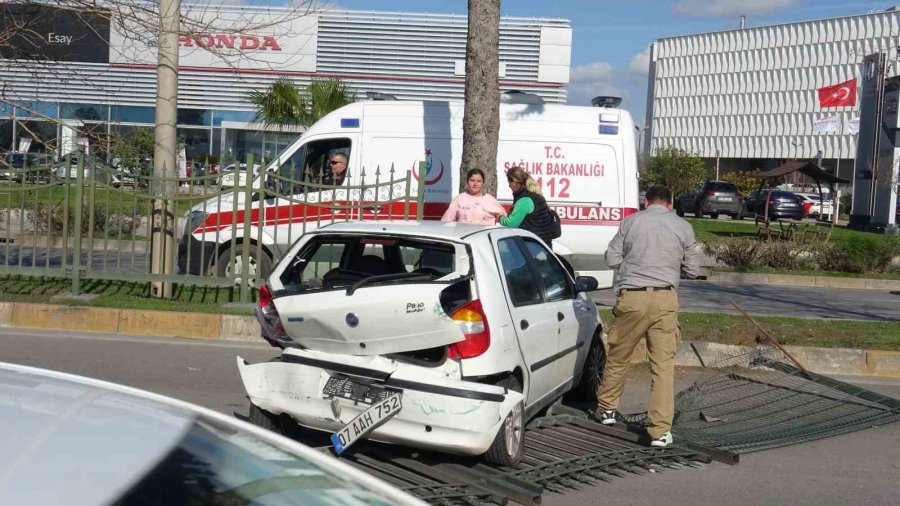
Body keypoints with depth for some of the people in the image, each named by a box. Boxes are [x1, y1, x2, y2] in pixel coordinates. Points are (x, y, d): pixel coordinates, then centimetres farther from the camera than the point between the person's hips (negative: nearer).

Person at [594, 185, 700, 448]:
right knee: (664, 364, 2)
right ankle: (660, 431, 0)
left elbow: (612, 259, 7)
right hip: (665, 299, 0)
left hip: (632, 297, 0)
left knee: (618, 357, 17)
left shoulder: (632, 221, 5)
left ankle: (607, 408, 34)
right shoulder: (683, 227, 8)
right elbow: (692, 269, 13)